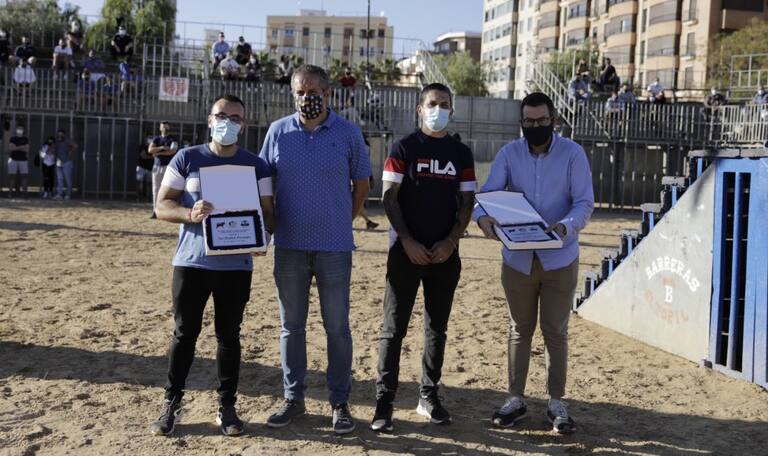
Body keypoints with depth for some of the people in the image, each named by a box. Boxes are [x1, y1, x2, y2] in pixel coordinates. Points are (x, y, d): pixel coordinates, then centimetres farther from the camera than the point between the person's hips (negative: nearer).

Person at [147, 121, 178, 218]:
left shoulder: (173, 139, 3)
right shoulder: (156, 139, 13)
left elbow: (172, 151, -14)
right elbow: (150, 150, -3)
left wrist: (158, 153, -9)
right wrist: (162, 148, -15)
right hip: (157, 167, 4)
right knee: (156, 189, 2)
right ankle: (155, 212, 6)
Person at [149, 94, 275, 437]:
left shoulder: (256, 166, 6)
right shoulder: (187, 158, 3)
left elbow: (267, 212, 5)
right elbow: (162, 206, 1)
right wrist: (190, 214, -20)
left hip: (236, 266, 1)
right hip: (191, 263, 0)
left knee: (228, 335, 8)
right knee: (185, 333, 5)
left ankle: (227, 406, 18)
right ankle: (171, 403, 17)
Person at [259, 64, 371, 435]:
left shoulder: (348, 133, -1)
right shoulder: (278, 131, 4)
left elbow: (361, 184, 7)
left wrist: (341, 223, 7)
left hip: (334, 247, -2)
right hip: (289, 246, 2)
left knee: (337, 327, 4)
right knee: (291, 325, 10)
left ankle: (340, 403, 15)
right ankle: (293, 398, 22)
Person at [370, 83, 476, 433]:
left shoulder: (461, 153, 9)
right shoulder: (404, 149, 0)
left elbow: (467, 203, 8)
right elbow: (389, 199, -4)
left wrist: (451, 241, -7)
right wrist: (408, 241, -12)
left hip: (446, 252, 3)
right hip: (406, 250, -3)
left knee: (437, 327, 9)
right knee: (394, 327, -3)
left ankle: (428, 396, 20)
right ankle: (384, 401, 2)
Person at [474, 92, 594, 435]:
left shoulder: (572, 153, -6)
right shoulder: (509, 154, -1)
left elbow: (584, 202, -10)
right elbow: (488, 193, -8)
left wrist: (565, 227, -30)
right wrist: (482, 217, -31)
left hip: (560, 259, -2)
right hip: (518, 257, 2)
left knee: (555, 332, 8)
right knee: (520, 329, 13)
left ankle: (557, 403, 19)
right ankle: (515, 399, 24)